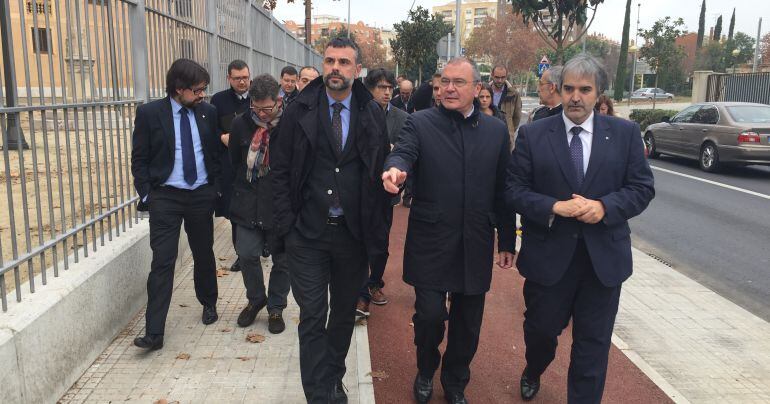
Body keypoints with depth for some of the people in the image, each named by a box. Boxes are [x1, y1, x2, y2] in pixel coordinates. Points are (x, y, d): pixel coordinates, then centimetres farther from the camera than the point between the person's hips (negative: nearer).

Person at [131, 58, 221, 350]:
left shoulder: (208, 112, 2)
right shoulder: (149, 113, -5)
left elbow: (216, 153, 11)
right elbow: (139, 159, -2)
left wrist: (217, 188, 6)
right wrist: (146, 195, -8)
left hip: (202, 195, 3)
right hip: (166, 197, -3)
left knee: (204, 254, 16)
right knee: (162, 262, -6)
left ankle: (209, 304, 40)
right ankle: (154, 332, -2)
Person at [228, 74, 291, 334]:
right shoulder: (241, 124, 0)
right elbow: (234, 161, 11)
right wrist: (240, 191, 12)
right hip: (249, 203, 3)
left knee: (282, 259, 8)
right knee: (247, 254, 2)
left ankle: (276, 308, 27)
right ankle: (255, 299, 29)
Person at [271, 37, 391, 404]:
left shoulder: (373, 115, 1)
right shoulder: (299, 111, -2)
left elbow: (381, 171, 3)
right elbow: (280, 170, -1)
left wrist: (376, 224, -1)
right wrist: (286, 224, -6)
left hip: (354, 233, 2)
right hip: (307, 233, -1)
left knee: (344, 314, 16)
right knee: (313, 317, 2)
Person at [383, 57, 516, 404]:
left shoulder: (496, 131, 6)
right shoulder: (420, 123, -2)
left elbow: (503, 191, 7)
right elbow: (402, 152, -21)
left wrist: (507, 240, 9)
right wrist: (395, 169, -45)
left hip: (476, 246, 3)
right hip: (431, 243, -2)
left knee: (468, 323, 13)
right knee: (429, 314, 1)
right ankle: (425, 372, 33)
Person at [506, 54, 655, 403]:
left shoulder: (626, 133, 1)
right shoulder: (532, 135, -2)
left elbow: (642, 188, 0)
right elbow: (514, 190, -5)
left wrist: (605, 206, -18)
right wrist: (553, 207, -20)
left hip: (604, 258, 1)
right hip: (549, 255, 0)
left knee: (593, 345, 10)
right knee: (540, 329, 18)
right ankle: (532, 373, 51)